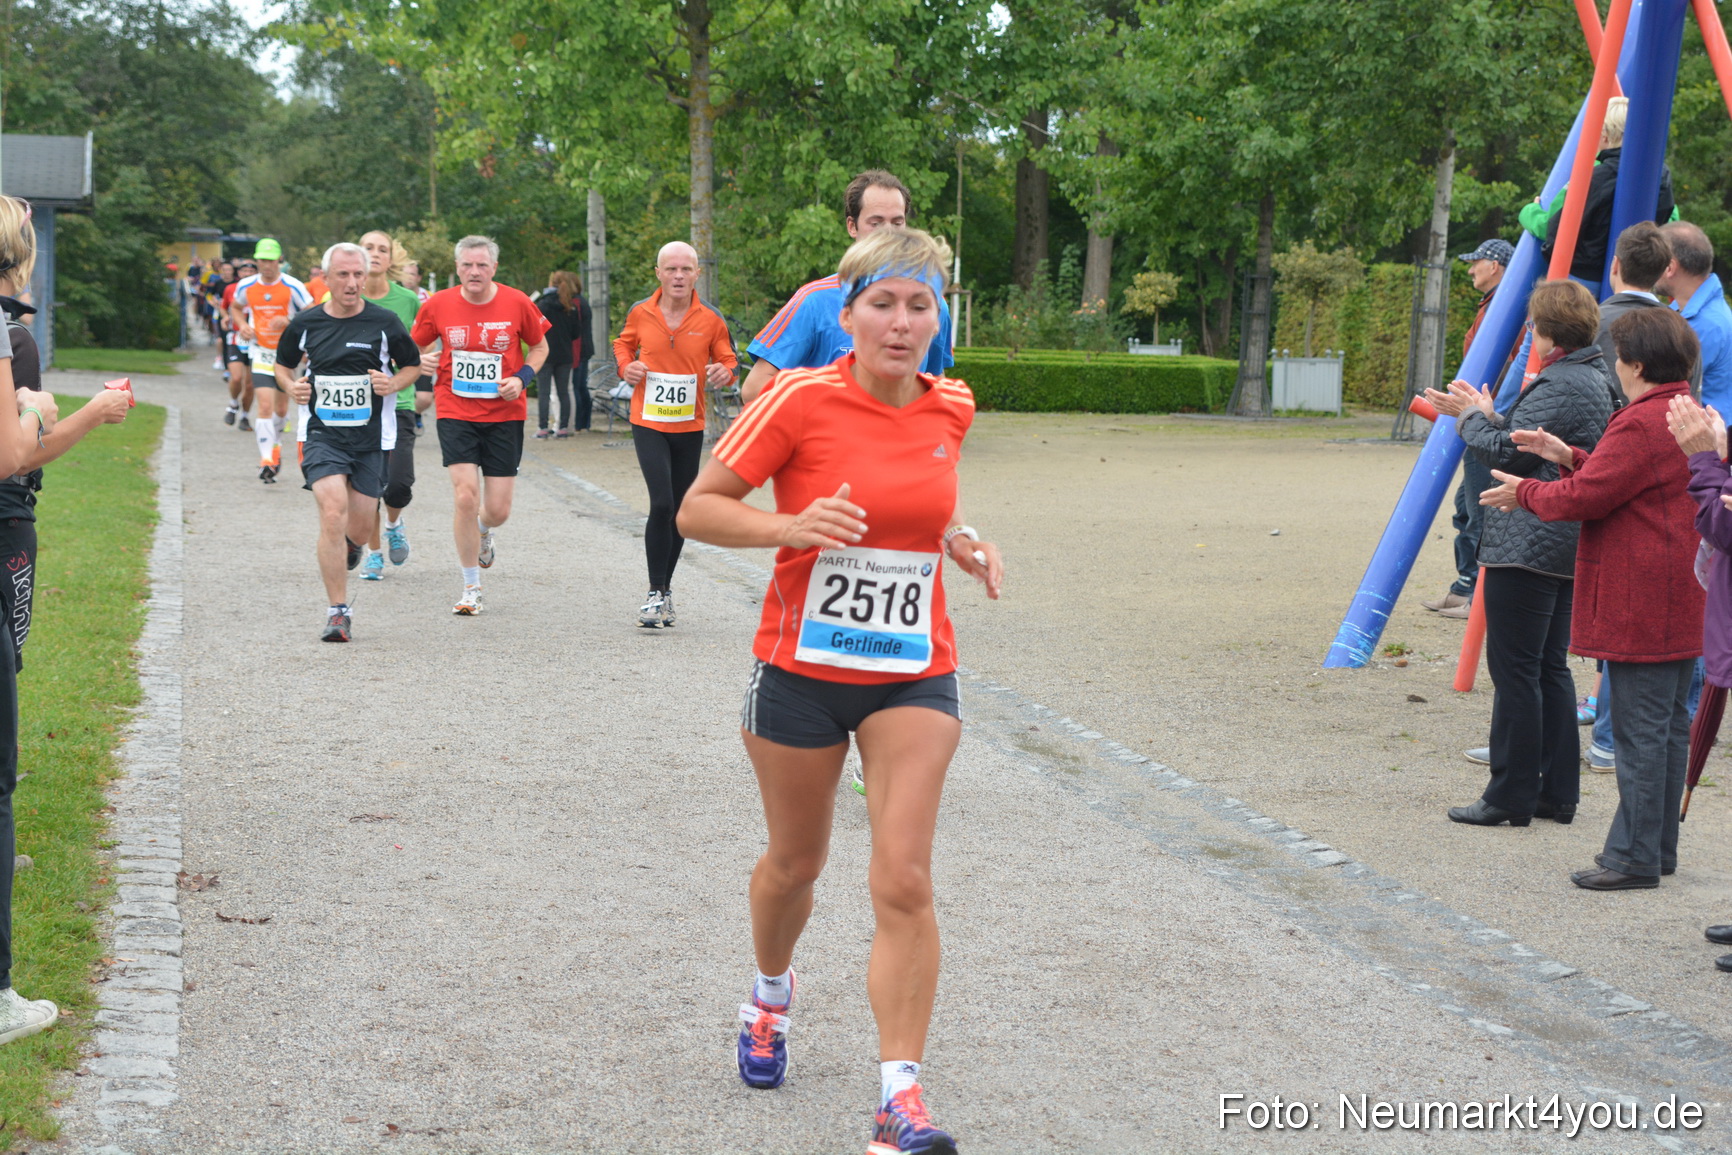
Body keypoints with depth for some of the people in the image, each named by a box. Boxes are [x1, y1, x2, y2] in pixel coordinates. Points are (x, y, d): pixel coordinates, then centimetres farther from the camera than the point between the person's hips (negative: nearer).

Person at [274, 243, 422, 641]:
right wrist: (291, 386, -3)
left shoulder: (385, 323, -3)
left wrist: (394, 384, -10)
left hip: (372, 437, 1)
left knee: (359, 528, 8)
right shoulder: (305, 323, 0)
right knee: (333, 514, -19)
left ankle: (350, 546, 49)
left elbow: (413, 365, 10)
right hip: (321, 433, -1)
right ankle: (338, 612, -12)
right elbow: (283, 364, 18)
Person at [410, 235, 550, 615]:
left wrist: (522, 377, -7)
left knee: (497, 509, 1)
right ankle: (471, 588, 2)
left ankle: (483, 532, 43)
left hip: (504, 414, 1)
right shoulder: (438, 305, -3)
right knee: (466, 496, -14)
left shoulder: (517, 303, -5)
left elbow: (539, 346, 9)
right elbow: (417, 348, 13)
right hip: (456, 413, 0)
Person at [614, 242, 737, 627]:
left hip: (690, 427, 2)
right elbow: (623, 344, 16)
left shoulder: (710, 320, -3)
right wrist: (626, 367, -4)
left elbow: (728, 360, 7)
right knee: (662, 504, -16)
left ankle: (665, 589, 27)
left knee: (679, 512, 11)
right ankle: (657, 592, -6)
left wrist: (724, 372, -15)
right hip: (648, 424, -2)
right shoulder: (640, 313, -2)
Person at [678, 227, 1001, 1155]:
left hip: (913, 675, 2)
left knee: (904, 882, -9)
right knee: (795, 861, 17)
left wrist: (958, 544, 2)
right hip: (802, 668, -2)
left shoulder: (950, 409, 0)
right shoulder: (803, 399, -13)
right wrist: (789, 525, -26)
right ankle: (771, 994, 49)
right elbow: (697, 510, -10)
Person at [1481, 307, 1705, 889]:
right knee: (1670, 725, 14)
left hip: (1640, 610, -10)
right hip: (1683, 607, 10)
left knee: (1640, 731, -5)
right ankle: (1659, 846, 22)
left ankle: (1634, 858, -1)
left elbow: (1584, 497, -17)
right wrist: (1571, 458, 17)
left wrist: (1524, 492, -1)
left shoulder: (1641, 425, -18)